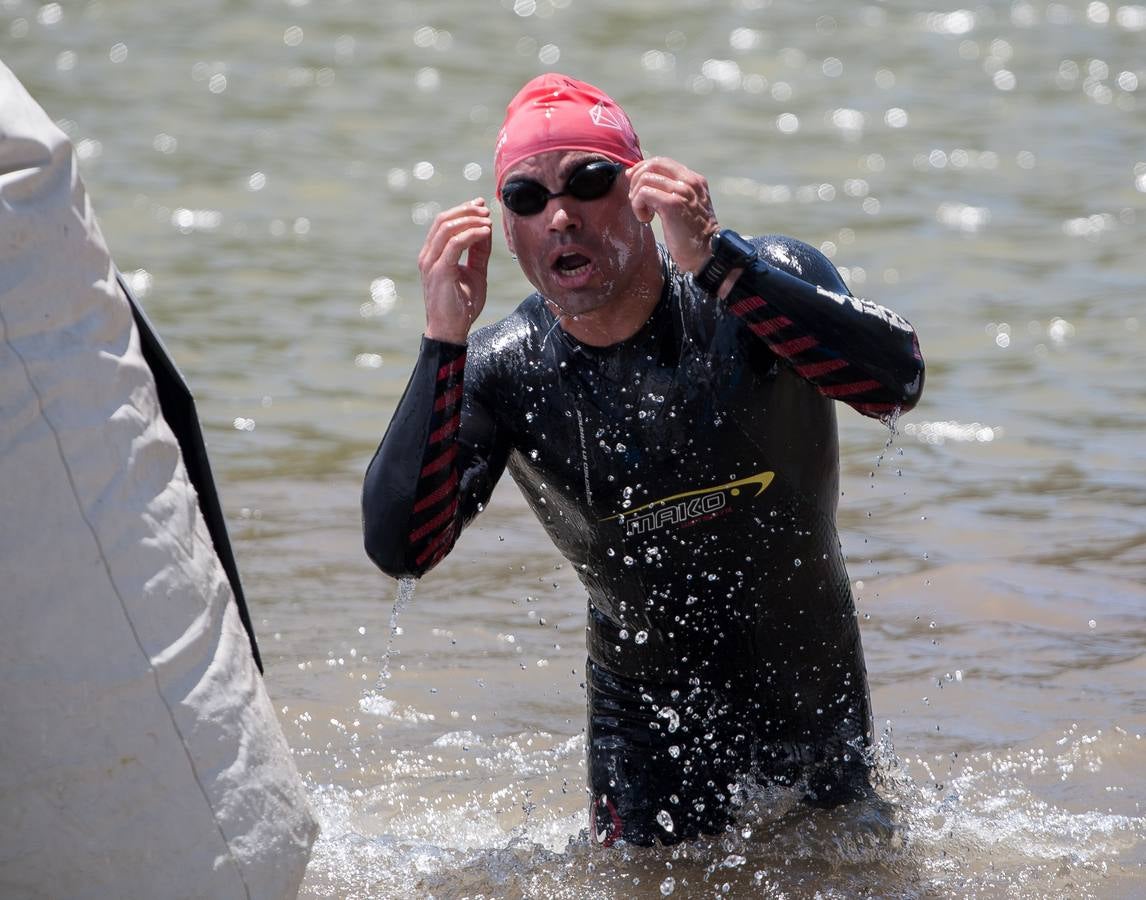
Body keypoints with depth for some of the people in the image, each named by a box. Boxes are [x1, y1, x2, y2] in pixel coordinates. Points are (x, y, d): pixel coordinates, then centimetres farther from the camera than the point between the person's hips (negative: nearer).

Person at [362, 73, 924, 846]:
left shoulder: (771, 283, -21)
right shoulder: (504, 374, -17)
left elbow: (896, 382, -40)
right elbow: (401, 548, -27)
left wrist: (715, 262, -48)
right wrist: (444, 343, -36)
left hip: (815, 695, 1)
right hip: (651, 716, 0)